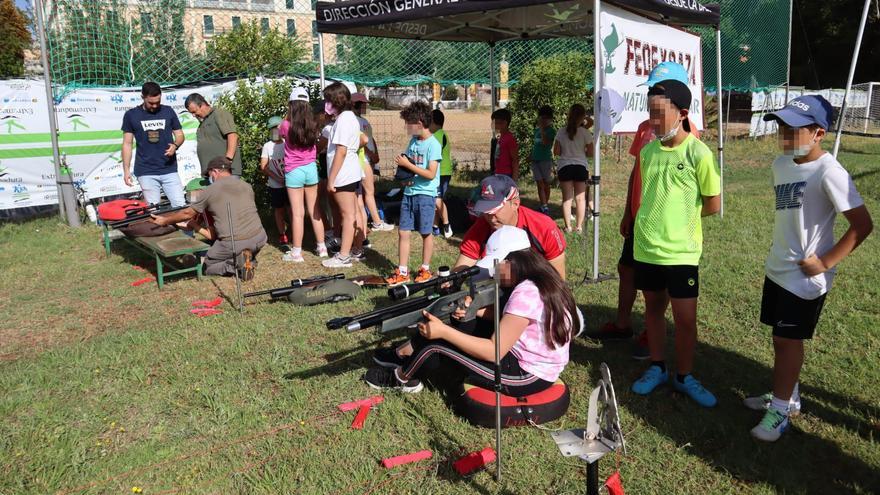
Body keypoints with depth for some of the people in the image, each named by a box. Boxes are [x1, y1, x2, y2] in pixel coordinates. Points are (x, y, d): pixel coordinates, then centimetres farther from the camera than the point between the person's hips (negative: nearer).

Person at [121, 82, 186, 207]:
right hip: (146, 172, -1)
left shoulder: (168, 112, 7)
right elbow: (127, 144, 7)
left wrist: (175, 146, -11)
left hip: (169, 170, 1)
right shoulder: (131, 115, 4)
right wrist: (126, 169, 0)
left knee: (180, 206, -6)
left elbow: (179, 135, 12)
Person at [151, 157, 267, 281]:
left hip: (232, 243, -4)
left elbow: (187, 214, 14)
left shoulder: (210, 191, 2)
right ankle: (250, 260, 4)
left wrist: (164, 221, 33)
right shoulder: (247, 186, 13)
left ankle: (236, 264, -7)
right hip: (259, 238, 4)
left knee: (208, 266, 20)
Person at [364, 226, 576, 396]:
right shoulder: (539, 281, 2)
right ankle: (404, 355, 28)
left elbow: (494, 352, -26)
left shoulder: (526, 294, -27)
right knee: (463, 323, 12)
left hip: (527, 377, -9)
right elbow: (505, 314, 10)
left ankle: (402, 379, 24)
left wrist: (444, 331, -22)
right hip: (533, 362, 9)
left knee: (436, 346, -6)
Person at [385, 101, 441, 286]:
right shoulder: (413, 141, 9)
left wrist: (407, 165, -18)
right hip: (409, 192, 7)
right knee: (403, 231, 5)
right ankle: (402, 272, 12)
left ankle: (425, 269, 21)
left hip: (425, 193, -7)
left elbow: (431, 174, -19)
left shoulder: (433, 144, -13)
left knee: (426, 232, 7)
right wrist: (404, 177, 0)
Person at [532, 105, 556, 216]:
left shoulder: (551, 130, -5)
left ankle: (545, 206, 16)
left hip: (546, 160, -4)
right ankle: (544, 208, -9)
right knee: (540, 185, -5)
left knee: (546, 185, 6)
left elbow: (545, 142, -22)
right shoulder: (537, 129, 12)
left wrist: (542, 128, -18)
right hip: (535, 160, 4)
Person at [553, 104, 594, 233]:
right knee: (580, 198, 7)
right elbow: (590, 152, -3)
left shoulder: (561, 133, 0)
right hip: (581, 166, -1)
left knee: (567, 198, 6)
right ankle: (579, 226, 10)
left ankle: (568, 226, 7)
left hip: (564, 167, 1)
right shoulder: (585, 132, -5)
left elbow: (556, 151, 0)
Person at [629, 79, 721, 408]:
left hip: (681, 251, -4)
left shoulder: (699, 153, -13)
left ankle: (684, 377, 22)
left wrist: (680, 217, 0)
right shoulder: (648, 151, 2)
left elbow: (713, 204, -7)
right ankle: (657, 368, 32)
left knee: (685, 318, 3)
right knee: (653, 307, 15)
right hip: (646, 246, 5)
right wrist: (656, 219, 2)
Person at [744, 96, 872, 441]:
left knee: (789, 339, 2)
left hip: (806, 276, -7)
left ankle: (780, 410, 17)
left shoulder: (828, 172, -20)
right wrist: (780, 251, 10)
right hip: (777, 268, 7)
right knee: (779, 337, 17)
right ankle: (786, 397, 35)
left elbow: (862, 224, -20)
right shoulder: (781, 164, 3)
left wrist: (825, 262, -18)